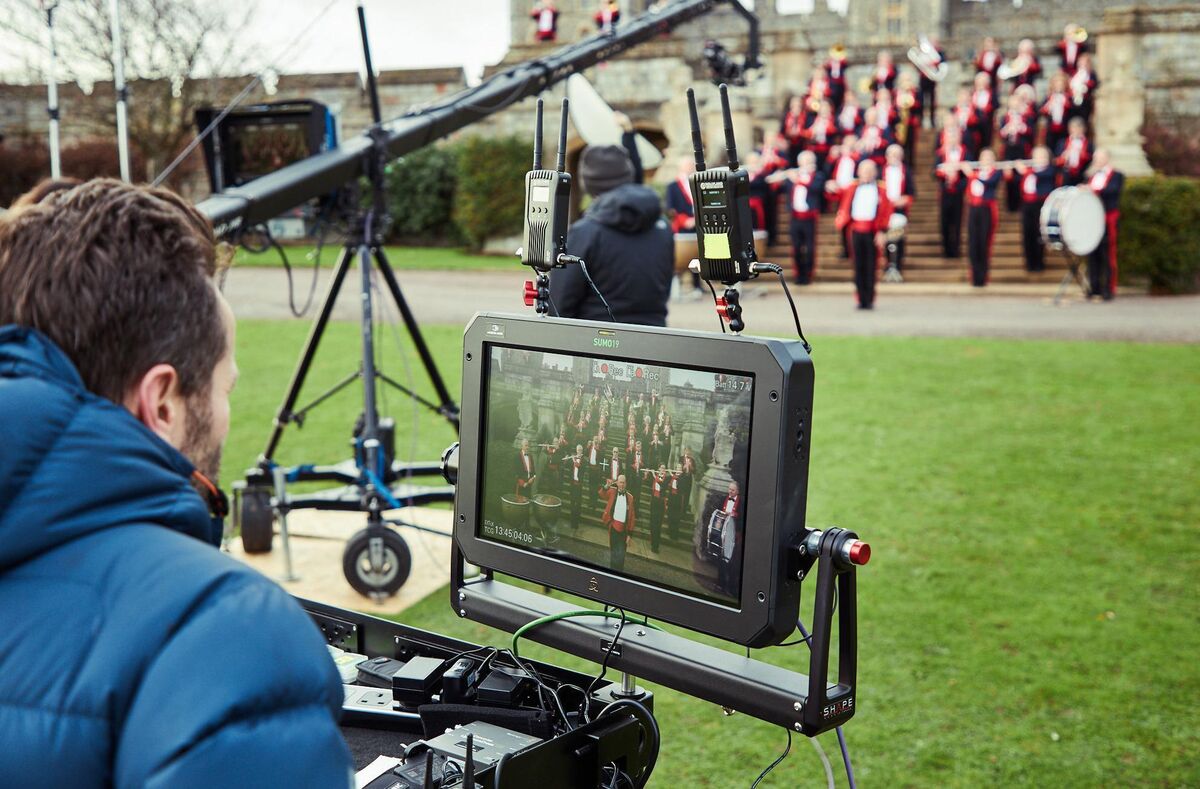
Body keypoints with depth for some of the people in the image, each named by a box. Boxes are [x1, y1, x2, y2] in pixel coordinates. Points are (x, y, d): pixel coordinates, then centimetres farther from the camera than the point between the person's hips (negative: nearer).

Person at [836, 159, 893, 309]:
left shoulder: (881, 191, 4)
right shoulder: (852, 190, 9)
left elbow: (886, 212, 0)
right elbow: (845, 209, 8)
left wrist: (881, 231, -9)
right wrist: (842, 223, -10)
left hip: (872, 233, -2)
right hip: (856, 232, 2)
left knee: (871, 266, 1)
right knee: (858, 266, 3)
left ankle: (869, 300, 7)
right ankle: (861, 300, 8)